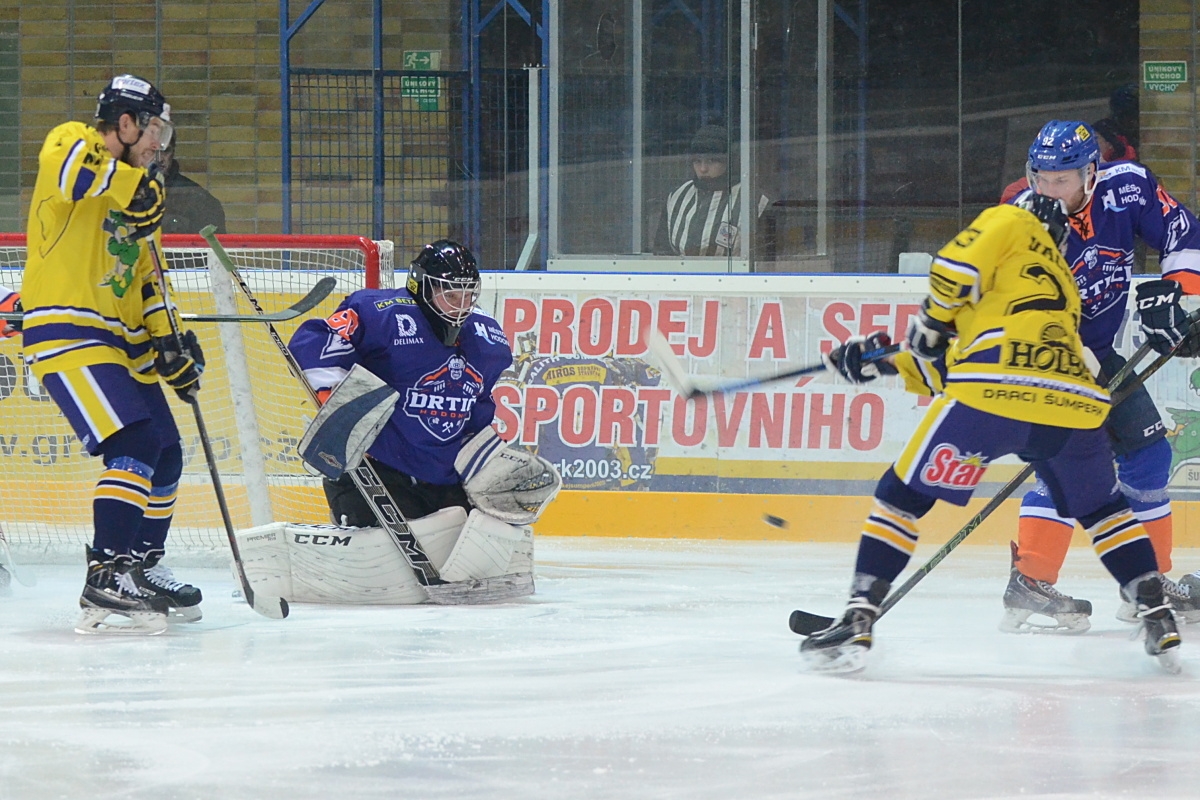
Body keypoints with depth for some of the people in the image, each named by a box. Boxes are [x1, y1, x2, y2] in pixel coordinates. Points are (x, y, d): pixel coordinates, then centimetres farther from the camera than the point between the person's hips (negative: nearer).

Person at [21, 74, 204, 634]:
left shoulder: (136, 190, 21)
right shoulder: (75, 143, -5)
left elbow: (146, 280, 23)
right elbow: (63, 163, -32)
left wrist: (169, 345, 13)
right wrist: (131, 184, -34)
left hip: (119, 338, 10)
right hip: (65, 330, -10)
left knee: (166, 455, 14)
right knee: (136, 443, -22)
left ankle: (142, 567, 29)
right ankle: (106, 580, -25)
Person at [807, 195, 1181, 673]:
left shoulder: (1012, 223, 21)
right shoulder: (1064, 287, 37)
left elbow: (956, 269, 0)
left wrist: (932, 324, 18)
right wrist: (891, 363, 36)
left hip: (994, 395, -5)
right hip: (1075, 402, 5)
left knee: (902, 495, 8)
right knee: (1101, 510, 29)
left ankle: (858, 621, -1)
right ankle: (1158, 623, 21)